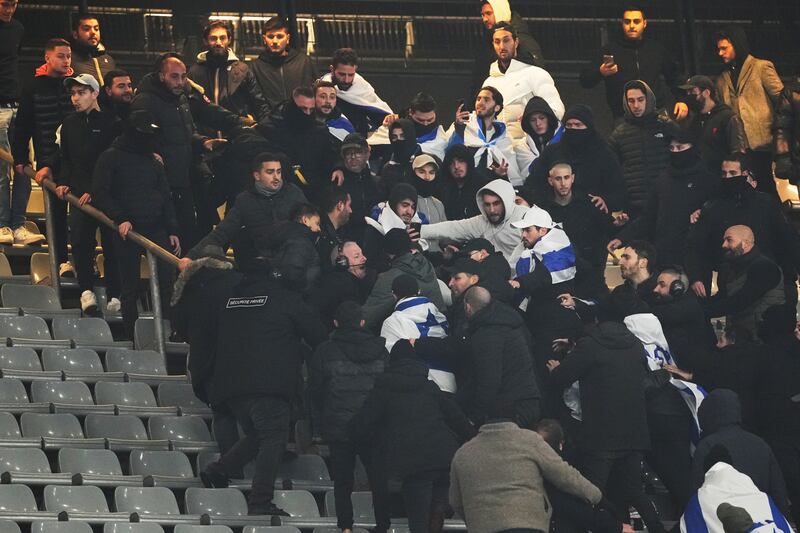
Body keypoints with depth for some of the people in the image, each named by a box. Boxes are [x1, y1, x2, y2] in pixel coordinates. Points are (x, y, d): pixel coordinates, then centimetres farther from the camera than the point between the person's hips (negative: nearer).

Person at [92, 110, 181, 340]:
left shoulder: (154, 162, 17)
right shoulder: (110, 158, 0)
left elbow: (165, 198, 19)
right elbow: (100, 194, -6)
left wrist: (172, 230, 10)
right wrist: (120, 219, -17)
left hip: (157, 230, 4)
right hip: (127, 232, -4)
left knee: (166, 282, -3)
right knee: (130, 288, 1)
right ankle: (132, 336, 6)